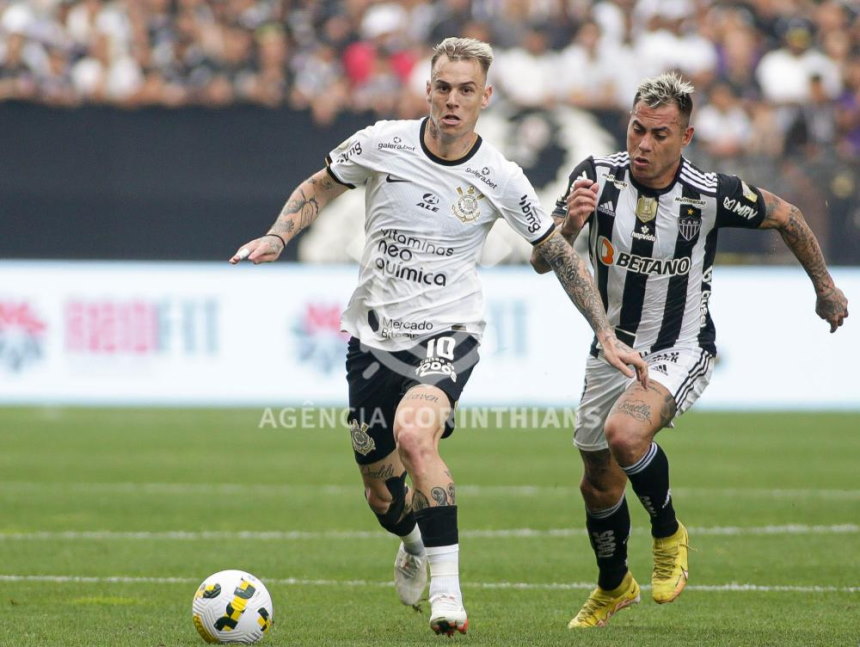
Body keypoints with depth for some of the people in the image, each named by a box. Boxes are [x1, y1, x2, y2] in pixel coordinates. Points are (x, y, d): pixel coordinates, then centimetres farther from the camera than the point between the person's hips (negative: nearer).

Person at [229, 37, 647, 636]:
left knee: (414, 432, -34)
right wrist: (277, 237, -5)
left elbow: (560, 253, 4)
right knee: (381, 493, 11)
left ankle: (447, 589, -28)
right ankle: (415, 544, 50)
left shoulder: (500, 178, -8)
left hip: (447, 332, -3)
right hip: (374, 334, 3)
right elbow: (318, 188, 13)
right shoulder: (381, 144, -5)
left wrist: (608, 336, 0)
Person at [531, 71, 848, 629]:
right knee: (599, 487, 15)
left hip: (681, 351, -4)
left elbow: (785, 216, 0)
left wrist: (825, 286, 11)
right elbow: (542, 261, -18)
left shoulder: (712, 194, -19)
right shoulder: (598, 177, -14)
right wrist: (569, 224, -39)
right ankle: (614, 587, 44)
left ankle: (669, 534, -5)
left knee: (625, 434, -33)